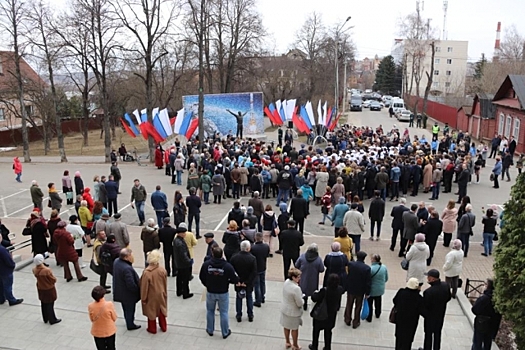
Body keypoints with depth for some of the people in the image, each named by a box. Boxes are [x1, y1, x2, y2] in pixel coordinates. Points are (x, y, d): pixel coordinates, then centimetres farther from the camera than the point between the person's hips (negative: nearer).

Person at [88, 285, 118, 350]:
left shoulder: (90, 306, -19)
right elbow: (114, 318, -11)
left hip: (97, 332, 1)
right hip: (110, 331, -1)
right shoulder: (109, 304, -26)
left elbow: (92, 319, -3)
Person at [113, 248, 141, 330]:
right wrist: (138, 291, -14)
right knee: (130, 310, 16)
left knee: (126, 309, 28)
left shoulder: (116, 261, -10)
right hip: (128, 295, -8)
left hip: (120, 292, 8)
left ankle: (129, 322, 49)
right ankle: (130, 325, 36)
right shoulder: (127, 269, -38)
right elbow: (131, 285, -32)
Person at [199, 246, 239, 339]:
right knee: (224, 313, 13)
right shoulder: (227, 266, -22)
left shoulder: (206, 264, -16)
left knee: (210, 311, 22)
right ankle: (225, 333, 25)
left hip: (210, 292, 2)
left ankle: (210, 330, 36)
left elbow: (201, 277, -3)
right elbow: (235, 280, -16)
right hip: (223, 293, -1)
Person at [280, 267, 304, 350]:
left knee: (286, 327, 24)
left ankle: (287, 342, 44)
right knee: (294, 329, 17)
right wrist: (302, 299, -5)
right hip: (293, 312, -6)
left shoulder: (286, 282, -12)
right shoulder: (296, 288, -36)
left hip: (284, 309, 7)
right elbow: (300, 304, -26)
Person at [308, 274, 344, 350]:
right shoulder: (339, 289, -17)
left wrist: (315, 293, -3)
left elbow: (314, 298, -21)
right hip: (331, 315, 4)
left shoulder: (324, 290, -33)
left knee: (316, 330, 20)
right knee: (328, 331, 24)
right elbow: (343, 290, 10)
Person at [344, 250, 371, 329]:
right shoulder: (367, 268, -20)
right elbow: (368, 282, -14)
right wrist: (367, 293, -4)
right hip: (360, 291, -2)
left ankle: (347, 320, 34)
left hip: (350, 289, 2)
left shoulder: (350, 264, -16)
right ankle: (356, 323, 27)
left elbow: (348, 275, -4)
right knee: (358, 307, 16)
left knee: (349, 305, 20)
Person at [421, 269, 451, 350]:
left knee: (428, 334, 16)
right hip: (441, 314, 6)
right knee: (437, 333, 25)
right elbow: (448, 298, 1)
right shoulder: (446, 285, -17)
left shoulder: (428, 292, -36)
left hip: (430, 316, -5)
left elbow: (425, 306, -25)